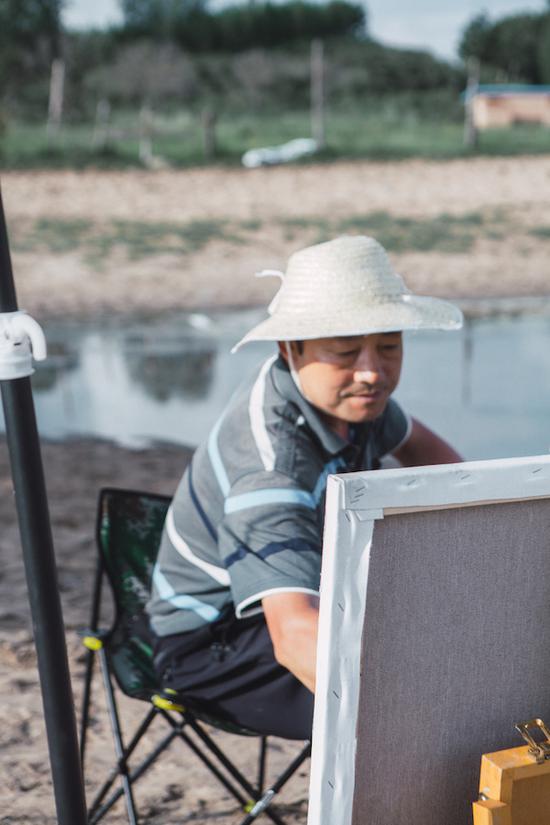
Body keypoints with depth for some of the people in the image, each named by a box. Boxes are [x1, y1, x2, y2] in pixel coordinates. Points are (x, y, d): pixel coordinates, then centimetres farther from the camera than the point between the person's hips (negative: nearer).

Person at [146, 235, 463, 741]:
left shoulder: (342, 387, -8)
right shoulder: (272, 464, -36)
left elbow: (419, 447, 14)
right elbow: (295, 635, -50)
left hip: (303, 592, 9)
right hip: (217, 646, -9)